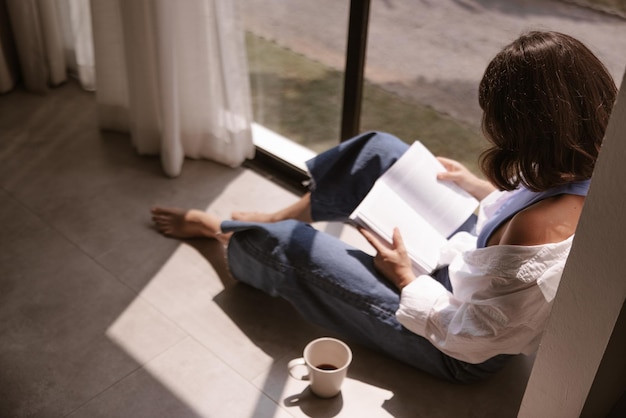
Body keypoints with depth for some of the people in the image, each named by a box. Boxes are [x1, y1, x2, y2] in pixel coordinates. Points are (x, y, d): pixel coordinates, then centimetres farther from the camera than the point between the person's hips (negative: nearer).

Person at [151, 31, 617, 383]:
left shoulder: (538, 227, -41)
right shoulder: (590, 170, -17)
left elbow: (471, 341, -28)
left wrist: (405, 277, -15)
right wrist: (477, 186, 4)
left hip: (459, 351, -7)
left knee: (291, 247, -2)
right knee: (378, 150, 4)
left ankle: (225, 234, 35)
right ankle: (282, 218, 26)